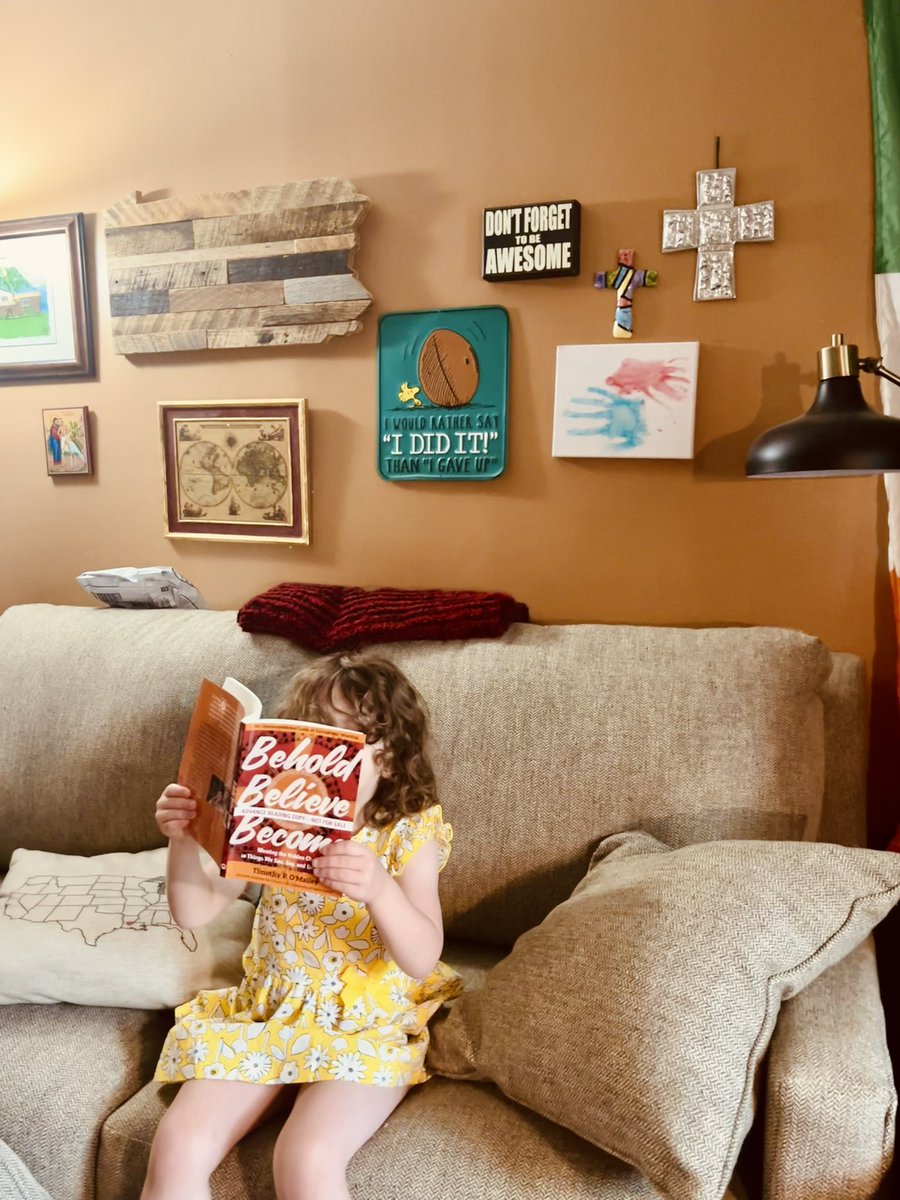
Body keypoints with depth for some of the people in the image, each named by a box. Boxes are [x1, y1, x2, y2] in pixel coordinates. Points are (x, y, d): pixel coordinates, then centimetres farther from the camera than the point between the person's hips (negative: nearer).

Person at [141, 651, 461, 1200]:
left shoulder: (408, 835, -10)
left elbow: (423, 959, -21)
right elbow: (195, 911, -1)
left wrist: (379, 888, -41)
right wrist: (183, 841, -21)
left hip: (364, 1028, -3)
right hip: (267, 1014, 4)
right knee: (178, 1146, -16)